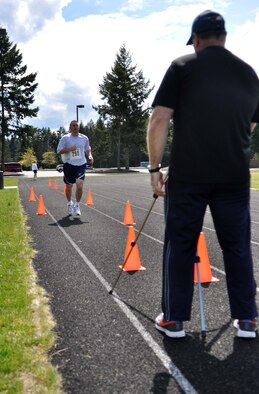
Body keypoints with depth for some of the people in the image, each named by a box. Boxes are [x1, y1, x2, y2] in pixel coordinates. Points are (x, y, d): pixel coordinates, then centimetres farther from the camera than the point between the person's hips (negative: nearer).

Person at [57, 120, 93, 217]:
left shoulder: (84, 138, 7)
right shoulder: (65, 138, -2)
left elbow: (87, 149, 21)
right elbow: (59, 150, -4)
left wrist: (90, 155, 1)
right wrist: (69, 149, -19)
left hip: (81, 164, 1)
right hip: (69, 164, -1)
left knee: (80, 185, -16)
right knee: (69, 186, 10)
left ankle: (77, 205, 1)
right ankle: (69, 203, 36)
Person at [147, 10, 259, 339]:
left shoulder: (182, 67, 0)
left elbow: (159, 121, -8)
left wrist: (154, 168, -1)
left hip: (187, 175, -3)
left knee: (180, 246, 7)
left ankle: (173, 319, 15)